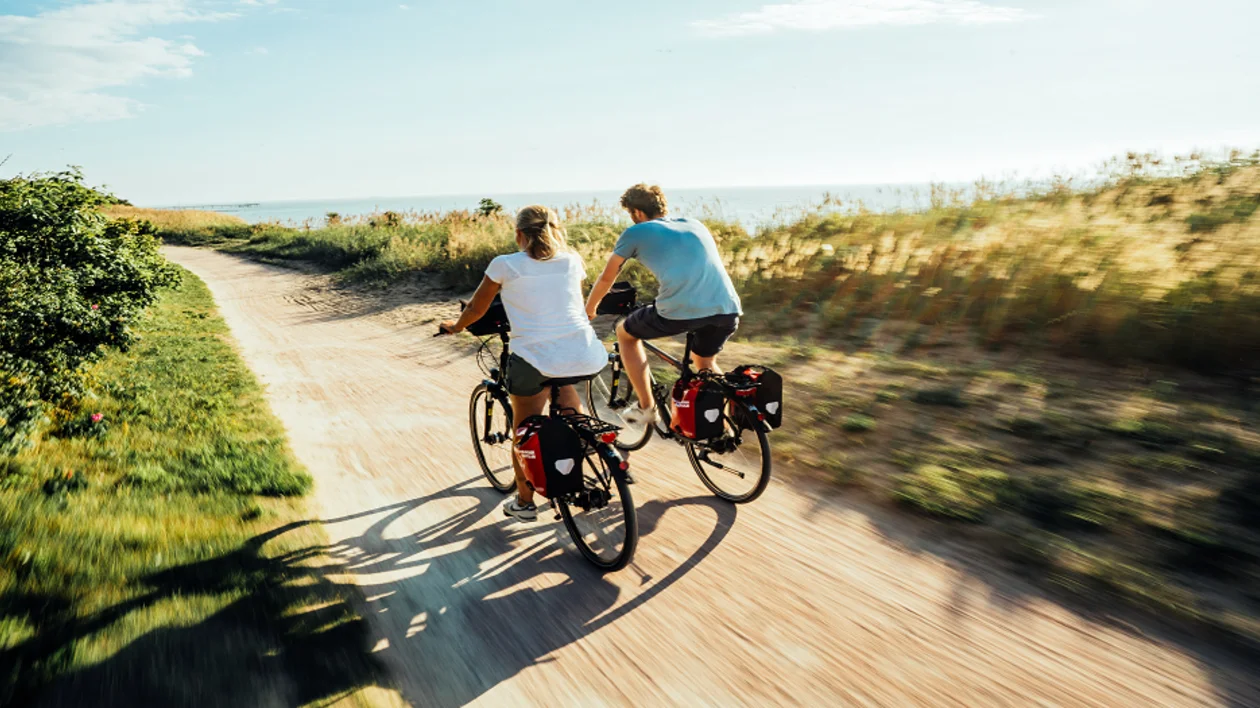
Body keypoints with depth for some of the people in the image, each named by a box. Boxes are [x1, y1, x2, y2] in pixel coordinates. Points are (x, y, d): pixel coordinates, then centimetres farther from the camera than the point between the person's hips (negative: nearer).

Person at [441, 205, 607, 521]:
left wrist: (455, 326, 36)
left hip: (535, 359, -3)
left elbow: (476, 309, 16)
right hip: (586, 359, 3)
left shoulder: (505, 265, 4)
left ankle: (524, 502, 31)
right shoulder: (573, 260, 13)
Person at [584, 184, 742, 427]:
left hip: (681, 310, -5)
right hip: (728, 308, 5)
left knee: (625, 333, 25)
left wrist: (588, 311, 42)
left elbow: (606, 279, 24)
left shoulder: (636, 233, 15)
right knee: (705, 364, 35)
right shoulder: (695, 224, 28)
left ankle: (646, 408, 24)